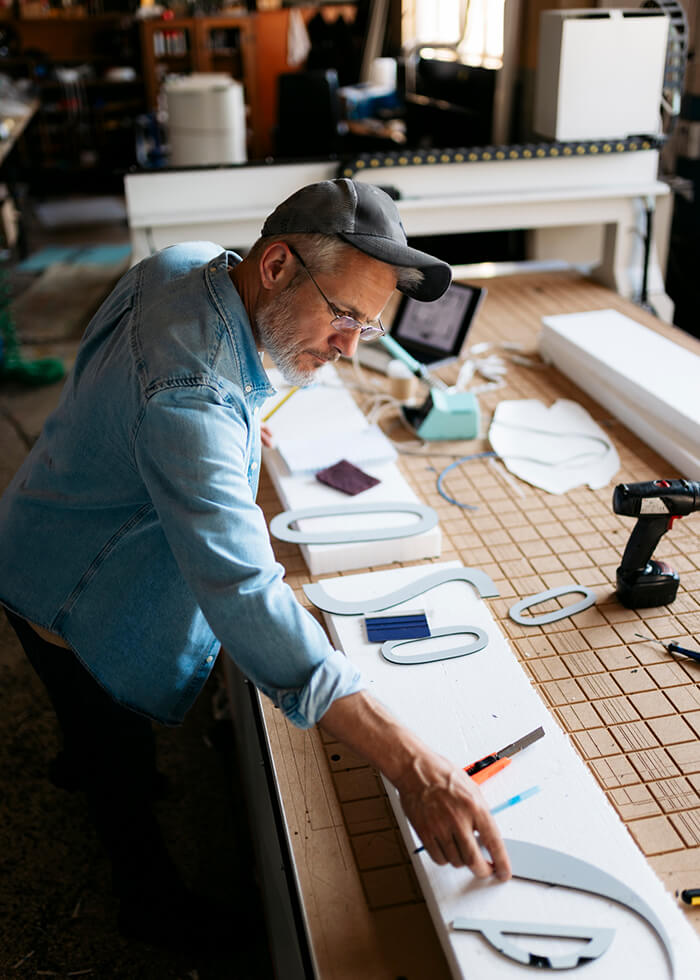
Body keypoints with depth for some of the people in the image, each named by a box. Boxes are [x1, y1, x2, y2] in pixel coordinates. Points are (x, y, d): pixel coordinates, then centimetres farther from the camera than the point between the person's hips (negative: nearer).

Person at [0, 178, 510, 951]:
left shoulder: (188, 263, -14)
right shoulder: (192, 397, -44)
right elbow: (244, 595, -52)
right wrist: (412, 768, -55)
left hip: (72, 540, 9)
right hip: (70, 591, -8)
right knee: (126, 767, 14)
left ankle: (78, 762, 67)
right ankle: (148, 898, 41)